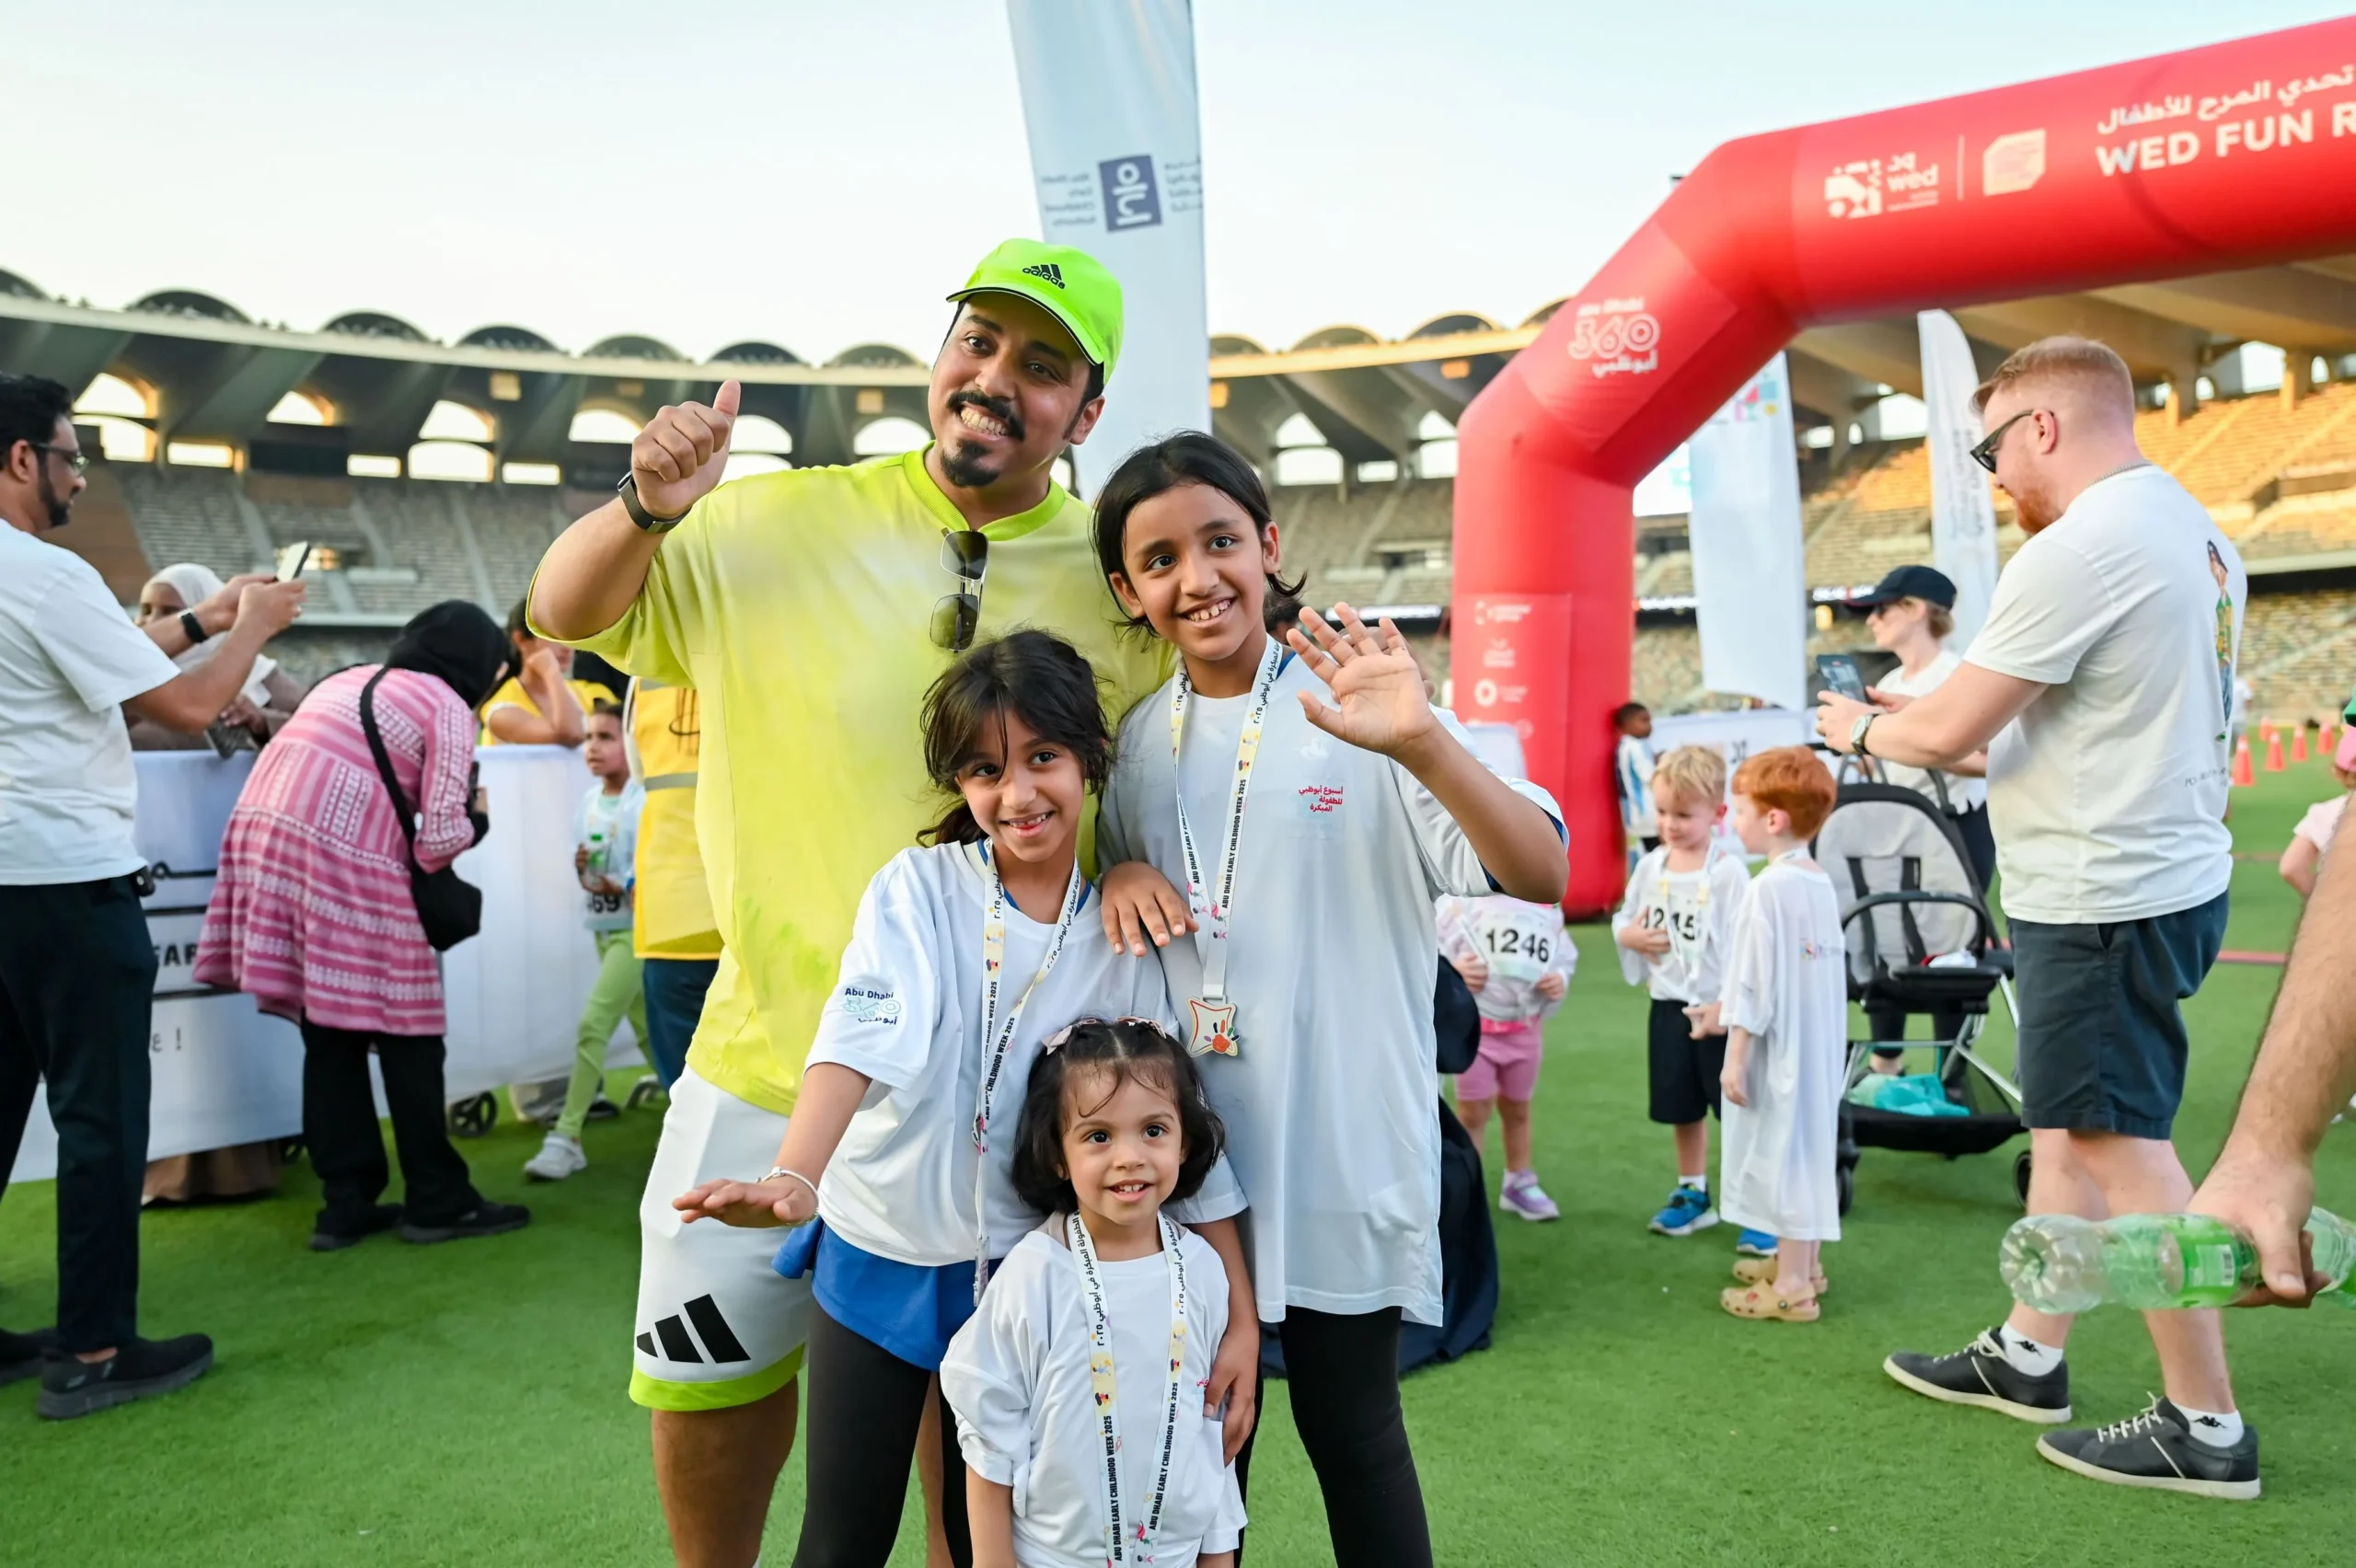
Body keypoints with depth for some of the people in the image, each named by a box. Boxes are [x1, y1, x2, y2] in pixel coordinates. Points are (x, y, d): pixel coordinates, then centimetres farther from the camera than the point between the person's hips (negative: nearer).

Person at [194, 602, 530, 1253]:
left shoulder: (348, 680, 23)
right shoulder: (447, 707, 0)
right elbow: (438, 842, -6)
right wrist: (477, 820, 12)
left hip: (263, 837, 8)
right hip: (343, 862, -7)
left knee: (328, 1036, 12)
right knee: (406, 1037, 4)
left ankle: (345, 1204, 17)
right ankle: (437, 1201, 12)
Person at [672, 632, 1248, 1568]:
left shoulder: (1130, 930, -6)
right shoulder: (918, 889, -11)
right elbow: (861, 1038, -27)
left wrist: (1239, 1315, -7)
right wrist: (794, 1179, -45)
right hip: (883, 1253, -1)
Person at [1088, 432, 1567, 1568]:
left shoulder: (1353, 710, -10)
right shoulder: (1135, 742, 5)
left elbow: (1541, 876, -18)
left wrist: (1420, 744, -34)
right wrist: (1119, 872, -4)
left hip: (1340, 1147, -4)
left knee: (1351, 1428, 10)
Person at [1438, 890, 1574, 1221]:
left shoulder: (1546, 905, 4)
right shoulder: (1463, 899, -11)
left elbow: (1564, 956, 12)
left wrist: (1561, 979, -8)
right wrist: (1452, 969, -26)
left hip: (1526, 1029, 4)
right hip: (1474, 1026, -4)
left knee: (1518, 1108, 18)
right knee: (1473, 1111, 1)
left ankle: (1519, 1184, 35)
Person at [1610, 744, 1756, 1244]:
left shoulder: (1728, 871, -14)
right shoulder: (1650, 865, 2)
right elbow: (1623, 921, 11)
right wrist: (1629, 936, -12)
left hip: (1719, 1010, -5)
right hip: (1668, 1006, 5)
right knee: (1682, 1109, 18)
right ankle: (1693, 1194, 34)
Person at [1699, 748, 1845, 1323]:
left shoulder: (1768, 888, -19)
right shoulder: (1820, 882, 6)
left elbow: (1758, 980, -18)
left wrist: (1735, 1055, -13)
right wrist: (1730, 1007, 23)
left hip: (1777, 1048, -9)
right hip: (1819, 1045, 9)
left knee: (1781, 1150, -1)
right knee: (1807, 1143, 18)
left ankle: (1791, 1287, 7)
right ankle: (1804, 1262, 32)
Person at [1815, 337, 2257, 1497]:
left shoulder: (2075, 551, -20)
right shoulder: (2189, 530, 12)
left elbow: (1946, 731, -18)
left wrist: (1861, 727, 3)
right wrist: (1919, 722, 14)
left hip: (2106, 897, -10)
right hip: (2158, 870, 10)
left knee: (2119, 1143, 0)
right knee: (2069, 1126, 16)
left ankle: (2207, 1427, 12)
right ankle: (2028, 1355, 28)